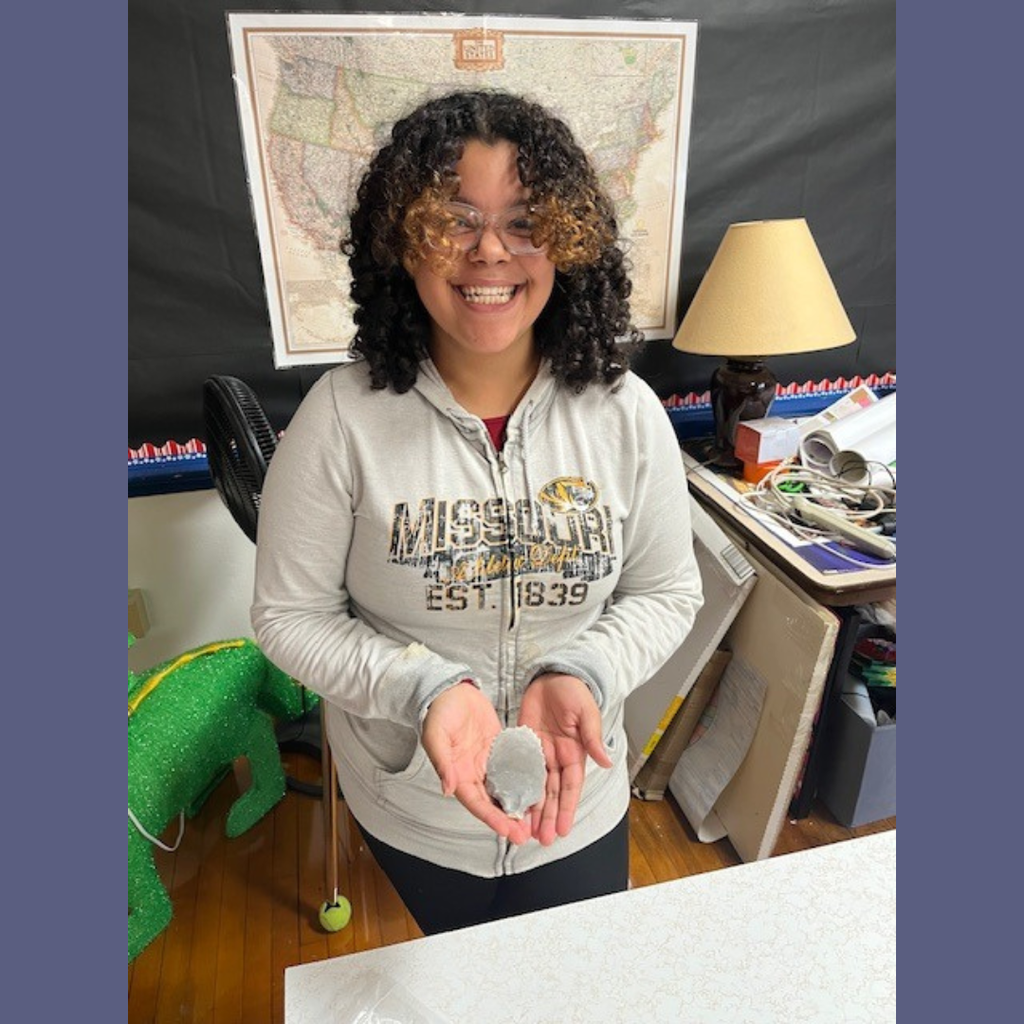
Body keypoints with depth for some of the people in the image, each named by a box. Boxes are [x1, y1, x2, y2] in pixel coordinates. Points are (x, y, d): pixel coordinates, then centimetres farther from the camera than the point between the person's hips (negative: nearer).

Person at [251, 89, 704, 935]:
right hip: (411, 810, 0)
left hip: (580, 803, 2)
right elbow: (290, 613, -13)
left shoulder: (625, 413, -15)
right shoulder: (342, 418, -20)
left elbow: (669, 592, -6)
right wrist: (426, 690, -28)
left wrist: (581, 676, -24)